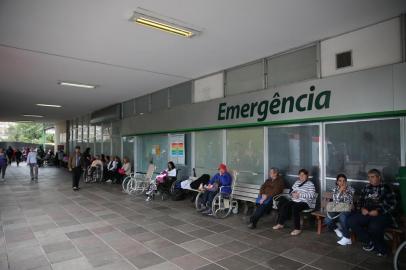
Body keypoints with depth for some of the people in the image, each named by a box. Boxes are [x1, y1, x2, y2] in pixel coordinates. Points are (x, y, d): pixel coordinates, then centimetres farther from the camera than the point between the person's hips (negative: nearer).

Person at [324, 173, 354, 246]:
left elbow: (349, 202, -12)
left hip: (347, 210, -2)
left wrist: (345, 191, -20)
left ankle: (347, 238, -21)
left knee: (342, 216, -38)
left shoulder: (350, 189, -3)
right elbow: (335, 201, -10)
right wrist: (340, 191, -19)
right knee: (327, 221, -22)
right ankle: (336, 230, 12)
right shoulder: (335, 189, 3)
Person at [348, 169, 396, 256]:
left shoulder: (386, 188, 0)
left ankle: (380, 248, -5)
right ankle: (369, 241, 0)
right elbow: (360, 201, 21)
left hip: (383, 214, -5)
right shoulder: (366, 188, 16)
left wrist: (378, 211, -18)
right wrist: (362, 208, -1)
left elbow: (392, 205, -6)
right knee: (351, 221, -18)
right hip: (367, 213, 6)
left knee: (374, 226, -36)